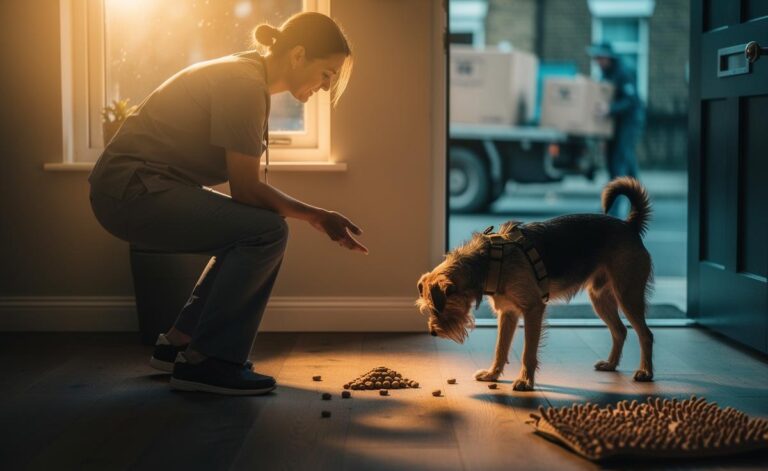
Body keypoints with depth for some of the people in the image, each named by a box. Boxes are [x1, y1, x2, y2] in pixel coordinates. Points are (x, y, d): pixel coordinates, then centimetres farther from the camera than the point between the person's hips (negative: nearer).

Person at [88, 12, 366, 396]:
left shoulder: (249, 75, 13)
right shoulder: (244, 85, -17)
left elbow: (243, 186, 12)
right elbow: (246, 189, -18)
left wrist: (314, 217, 4)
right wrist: (316, 216, -7)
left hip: (133, 190, 11)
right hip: (132, 191, -11)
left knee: (251, 234, 16)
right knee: (266, 231, -18)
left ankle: (177, 344, 19)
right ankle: (204, 361, -9)